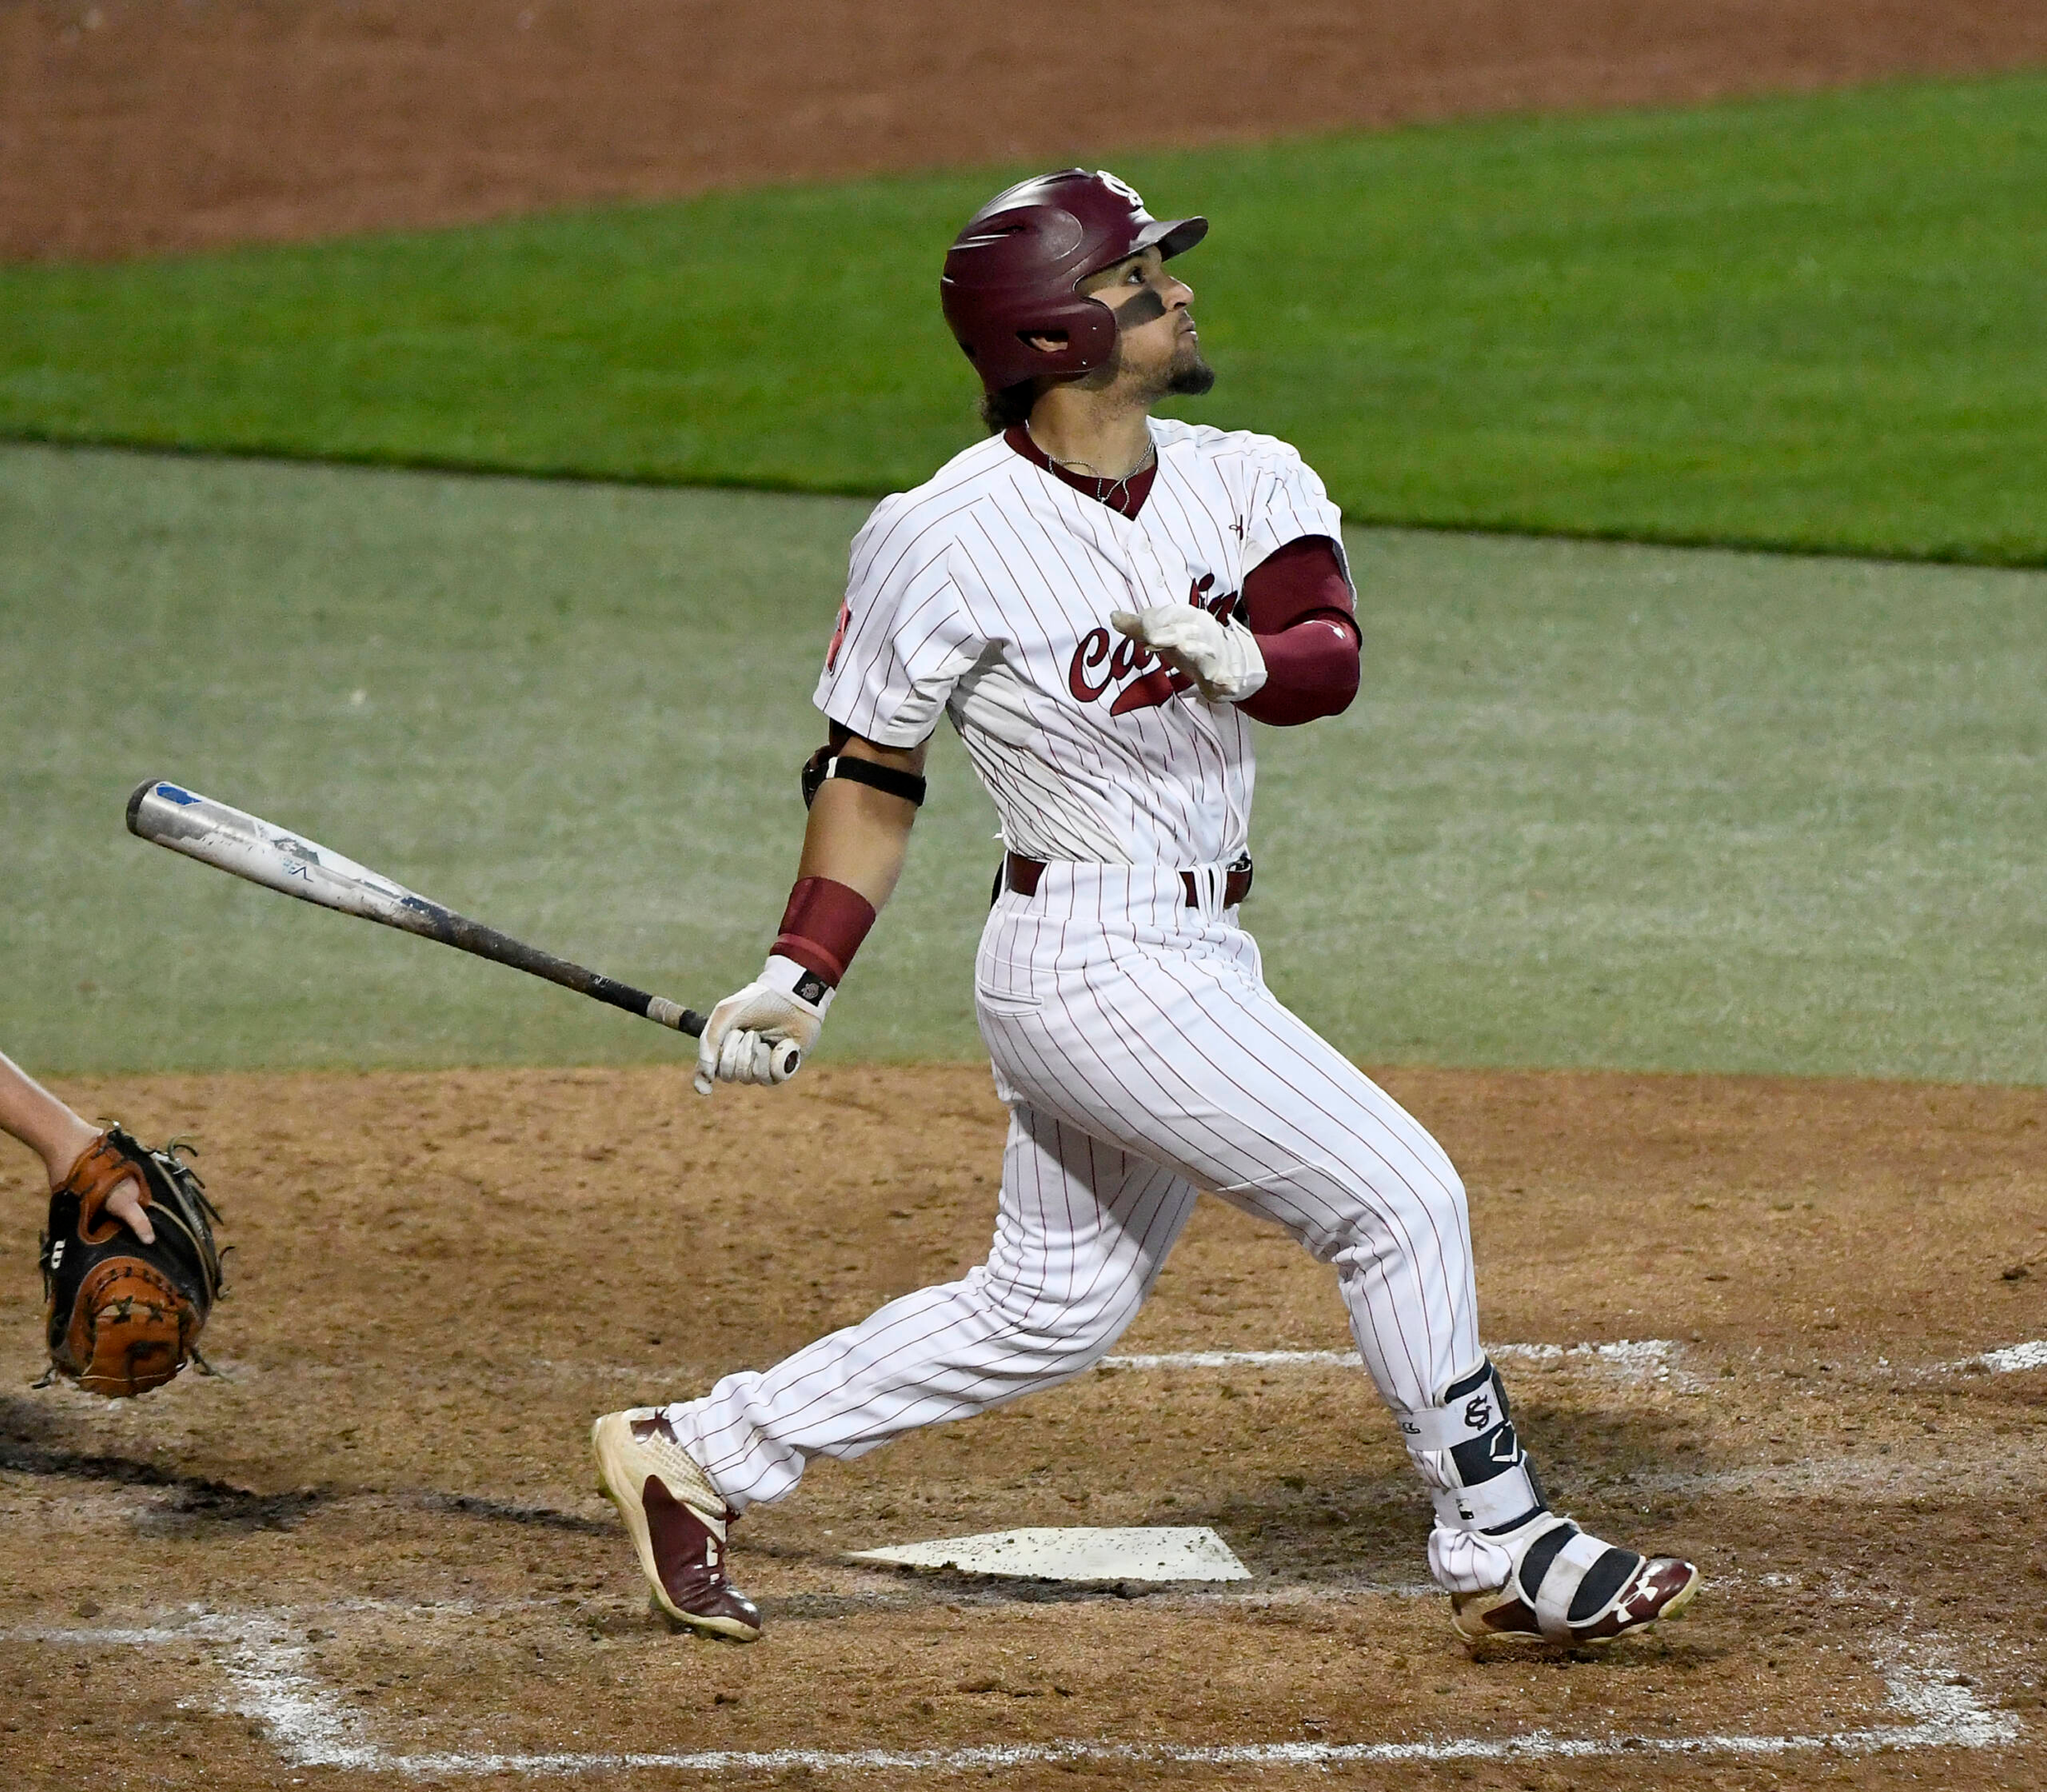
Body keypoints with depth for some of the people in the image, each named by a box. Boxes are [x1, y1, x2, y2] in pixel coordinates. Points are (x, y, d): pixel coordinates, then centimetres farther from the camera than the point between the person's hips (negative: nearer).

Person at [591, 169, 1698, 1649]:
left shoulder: (1245, 483, 3)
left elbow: (1333, 658, -8)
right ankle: (1500, 1553, 2)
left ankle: (695, 1456, 27)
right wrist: (803, 975, -7)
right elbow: (874, 766, -2)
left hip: (1197, 956, 8)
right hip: (1098, 964, -8)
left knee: (1053, 1308, 18)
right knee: (1399, 1196, -10)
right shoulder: (946, 538, -12)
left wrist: (1237, 660, -29)